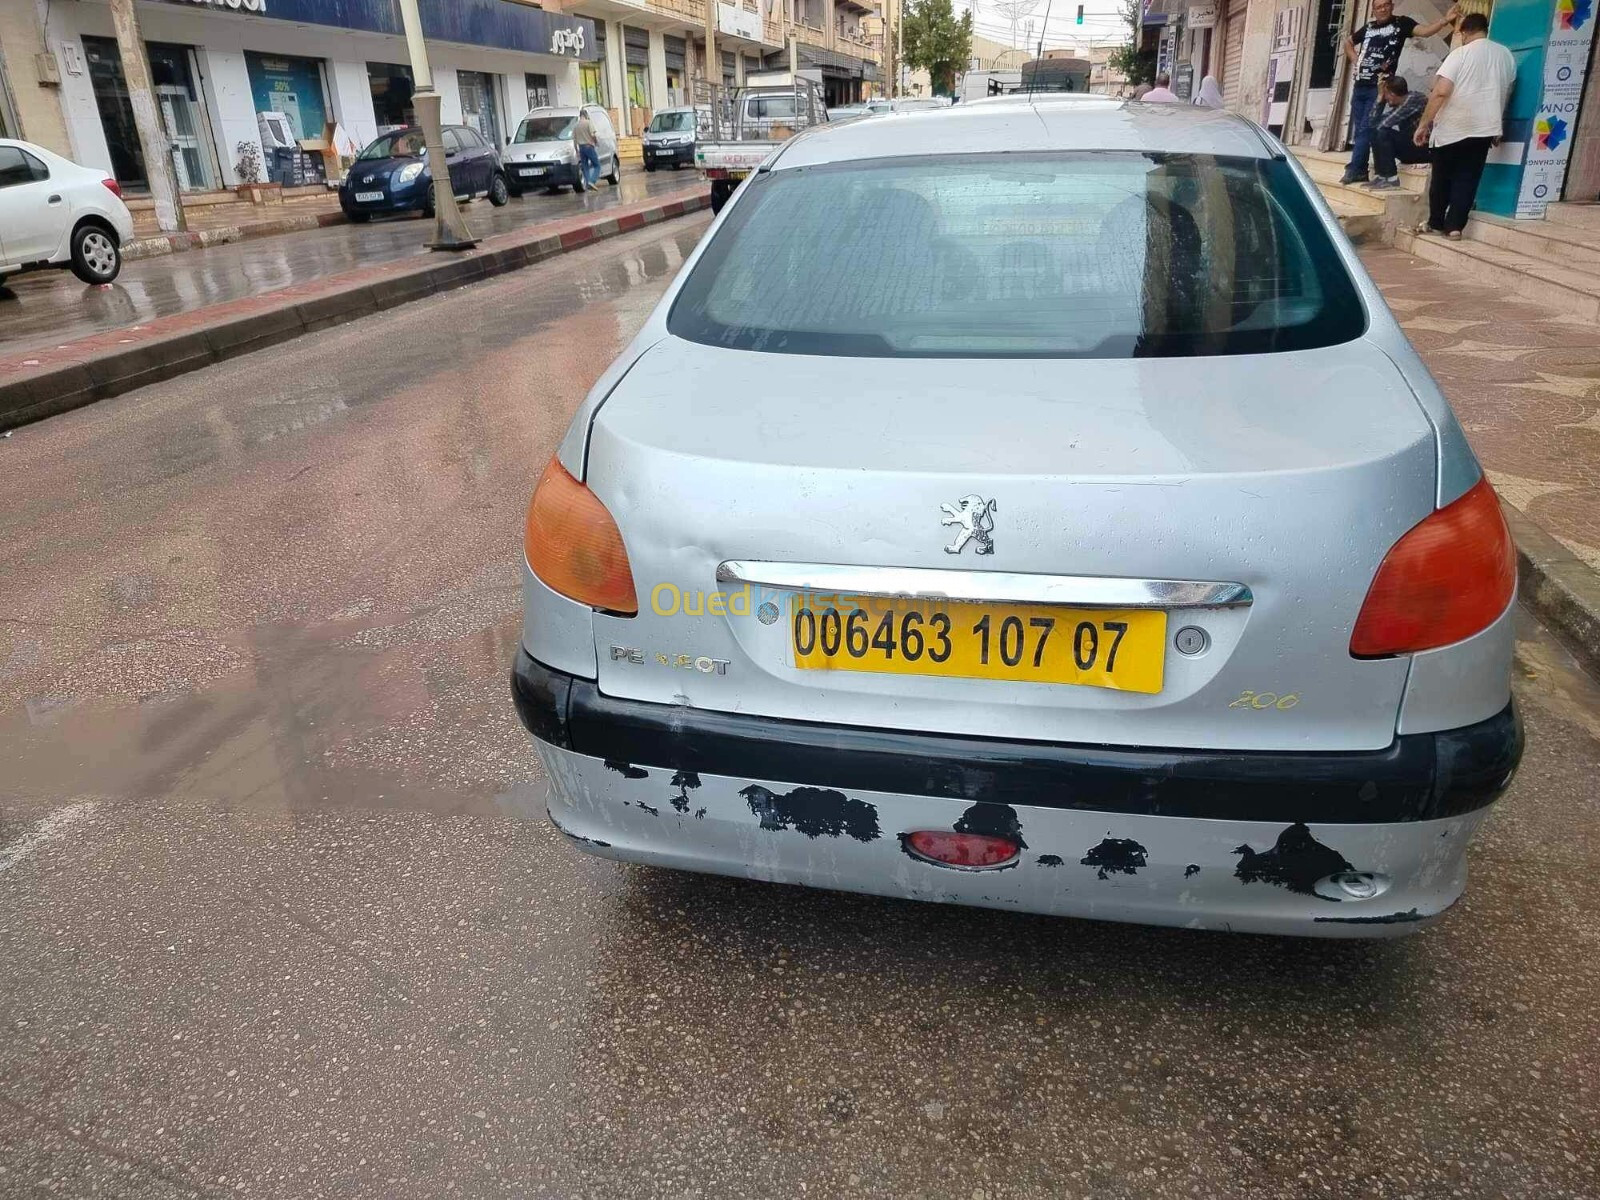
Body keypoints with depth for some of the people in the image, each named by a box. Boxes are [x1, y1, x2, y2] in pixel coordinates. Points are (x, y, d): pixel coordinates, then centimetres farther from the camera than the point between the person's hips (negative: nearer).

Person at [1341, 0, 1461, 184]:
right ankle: (1361, 171, 12)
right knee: (1358, 130, 6)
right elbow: (1348, 42, 30)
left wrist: (1445, 20, -26)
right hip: (1360, 85, 5)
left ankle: (1354, 170, -10)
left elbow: (1425, 31, -11)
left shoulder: (1401, 23, 1)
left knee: (1365, 129, -11)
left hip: (1379, 86, -5)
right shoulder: (1368, 27, 14)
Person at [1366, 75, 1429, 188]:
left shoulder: (1413, 99, -15)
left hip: (1425, 148, -9)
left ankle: (1391, 179, -17)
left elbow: (1385, 123, -20)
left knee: (1383, 133, -21)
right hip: (1411, 145, 9)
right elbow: (1374, 123, 6)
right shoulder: (1399, 104, 9)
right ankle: (1381, 175, -2)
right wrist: (1380, 100, 0)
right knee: (1376, 133, 7)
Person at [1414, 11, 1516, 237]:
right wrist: (1497, 127, 31)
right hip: (1485, 127, 4)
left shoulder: (1460, 53, -8)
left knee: (1442, 177, 10)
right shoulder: (1506, 55, 11)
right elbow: (1505, 94, 20)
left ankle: (1435, 223, 19)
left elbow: (1440, 92, -18)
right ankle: (1454, 226, -3)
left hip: (1453, 127, -4)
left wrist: (1423, 124, -13)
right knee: (1467, 178, 5)